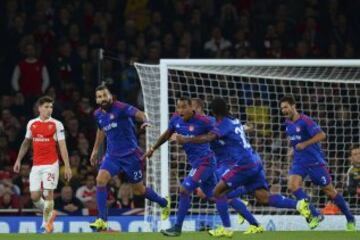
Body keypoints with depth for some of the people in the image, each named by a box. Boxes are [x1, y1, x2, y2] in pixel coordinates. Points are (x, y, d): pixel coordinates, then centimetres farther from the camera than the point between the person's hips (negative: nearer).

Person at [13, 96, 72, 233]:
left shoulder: (57, 125, -3)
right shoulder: (31, 124, 8)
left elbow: (62, 147, -5)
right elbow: (26, 143, 20)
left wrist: (67, 166, -11)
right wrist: (18, 160, 16)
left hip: (51, 164, -4)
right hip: (36, 165, 4)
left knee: (48, 193, -10)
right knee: (35, 196, -1)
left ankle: (46, 222, 4)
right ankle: (49, 213, 27)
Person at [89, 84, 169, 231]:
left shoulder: (120, 108, -15)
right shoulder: (98, 114, 5)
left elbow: (137, 113, -31)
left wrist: (145, 121, -53)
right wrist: (95, 150, 31)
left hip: (130, 154, -5)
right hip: (112, 155, 5)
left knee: (139, 190, 6)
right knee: (100, 180, -18)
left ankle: (164, 203, 36)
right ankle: (102, 221, -17)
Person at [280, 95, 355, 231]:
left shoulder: (305, 121, -16)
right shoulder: (288, 123, 7)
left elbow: (322, 135, -24)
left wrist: (305, 144, -28)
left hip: (315, 162, -6)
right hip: (299, 162, 6)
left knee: (329, 190, 1)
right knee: (292, 184, -20)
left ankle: (350, 219, 18)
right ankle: (315, 215, -16)